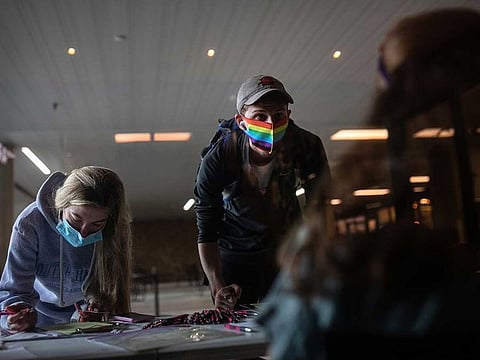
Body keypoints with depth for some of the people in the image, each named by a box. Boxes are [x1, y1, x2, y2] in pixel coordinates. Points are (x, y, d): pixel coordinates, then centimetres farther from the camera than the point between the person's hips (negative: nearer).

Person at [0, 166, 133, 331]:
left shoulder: (113, 234, -20)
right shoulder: (30, 223, -23)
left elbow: (106, 290, -11)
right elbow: (14, 290, -19)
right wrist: (17, 314, -38)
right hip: (40, 313, 1)